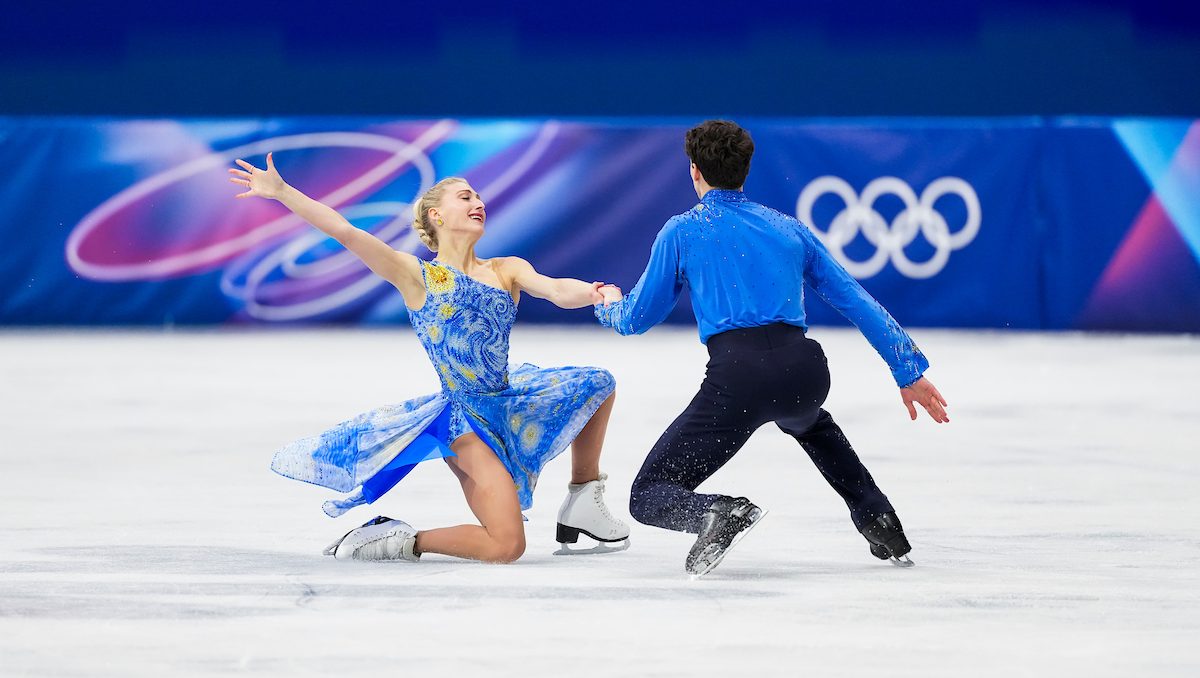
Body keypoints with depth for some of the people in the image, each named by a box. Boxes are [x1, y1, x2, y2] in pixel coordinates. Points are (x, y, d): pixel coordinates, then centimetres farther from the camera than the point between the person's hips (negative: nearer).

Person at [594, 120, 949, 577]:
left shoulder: (683, 231, 12)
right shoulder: (788, 228, 21)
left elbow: (636, 320, 20)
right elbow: (856, 301, 19)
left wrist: (609, 305, 43)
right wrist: (909, 370, 23)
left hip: (737, 376, -4)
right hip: (805, 370, 4)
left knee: (648, 498, 6)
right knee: (808, 420, 43)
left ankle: (719, 513, -28)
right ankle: (878, 518, 25)